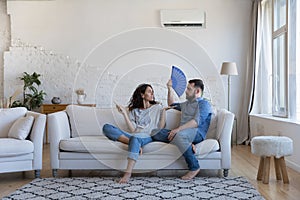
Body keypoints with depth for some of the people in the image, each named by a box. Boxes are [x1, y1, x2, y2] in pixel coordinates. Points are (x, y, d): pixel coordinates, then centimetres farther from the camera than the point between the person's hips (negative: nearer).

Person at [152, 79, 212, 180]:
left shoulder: (204, 104, 1)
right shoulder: (186, 104, 29)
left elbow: (197, 122, -16)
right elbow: (171, 104, 45)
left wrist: (178, 129, -24)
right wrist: (170, 89, 31)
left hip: (197, 134, -8)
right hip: (181, 133, 8)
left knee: (179, 135, -41)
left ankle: (194, 167, -29)